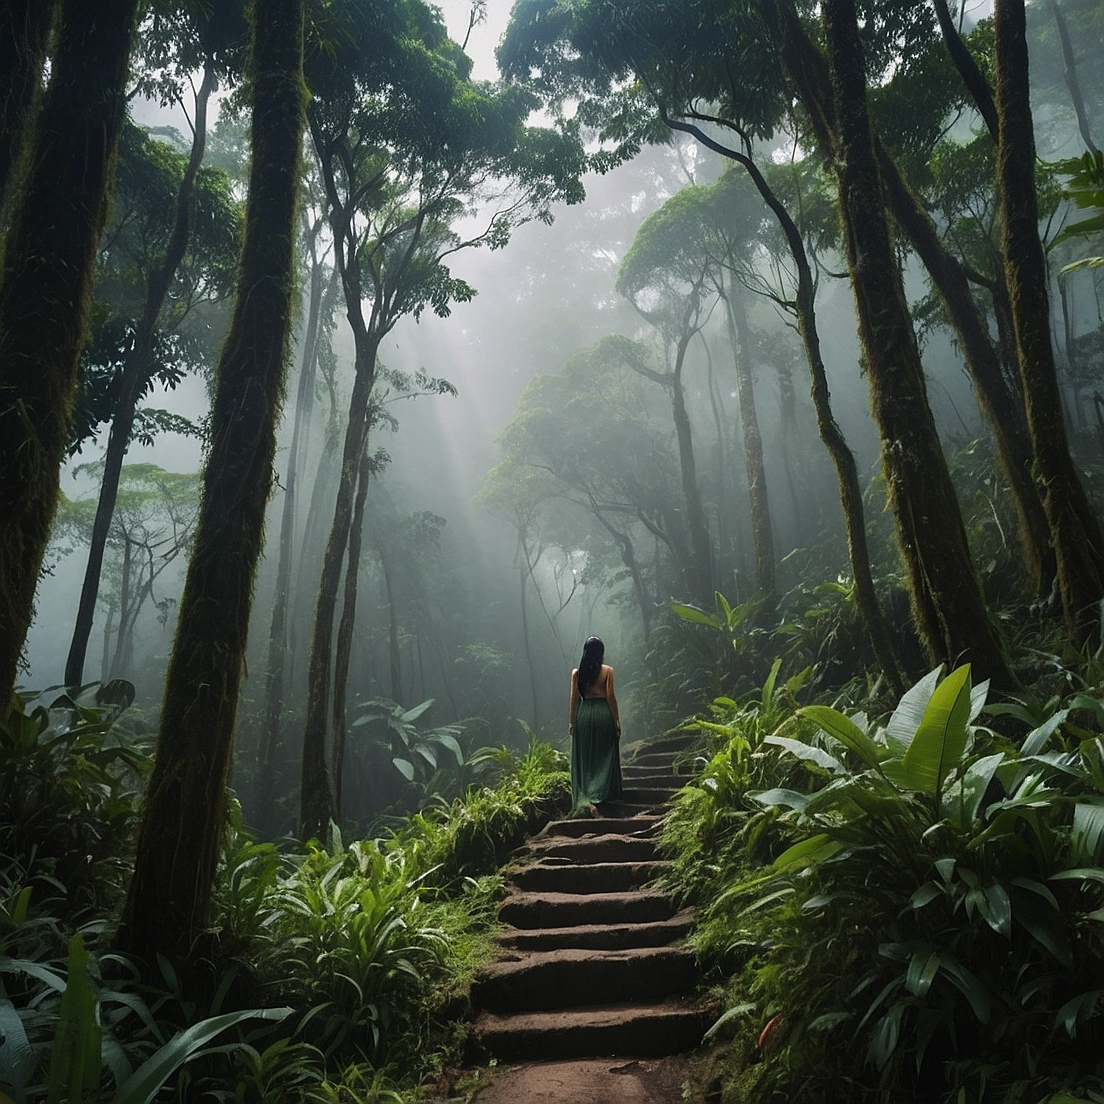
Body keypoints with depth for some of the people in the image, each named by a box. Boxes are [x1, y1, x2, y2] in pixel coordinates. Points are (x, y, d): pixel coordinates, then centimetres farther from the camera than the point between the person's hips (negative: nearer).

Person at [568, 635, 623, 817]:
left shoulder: (577, 672, 2)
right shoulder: (607, 671, -4)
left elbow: (574, 698, 2)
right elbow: (611, 696, -6)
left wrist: (571, 722, 7)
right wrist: (616, 720, 0)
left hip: (584, 714, 2)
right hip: (603, 712, -2)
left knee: (584, 758, 9)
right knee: (604, 757, 9)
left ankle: (584, 799, 1)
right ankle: (599, 795, 1)